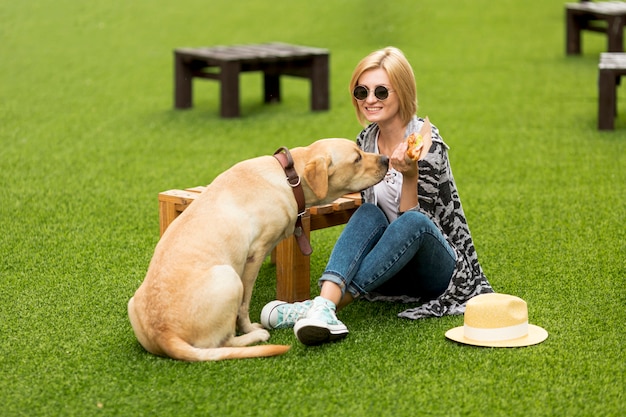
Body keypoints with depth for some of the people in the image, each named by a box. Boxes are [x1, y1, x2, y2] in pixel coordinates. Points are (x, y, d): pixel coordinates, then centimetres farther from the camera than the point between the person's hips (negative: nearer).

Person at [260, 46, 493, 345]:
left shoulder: (425, 142, -15)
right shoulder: (366, 140, 3)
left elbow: (415, 219, -18)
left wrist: (409, 174, -34)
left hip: (440, 270, -5)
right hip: (394, 268, 5)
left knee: (413, 222, -35)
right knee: (368, 213, -25)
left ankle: (328, 304, -41)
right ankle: (325, 306, -48)